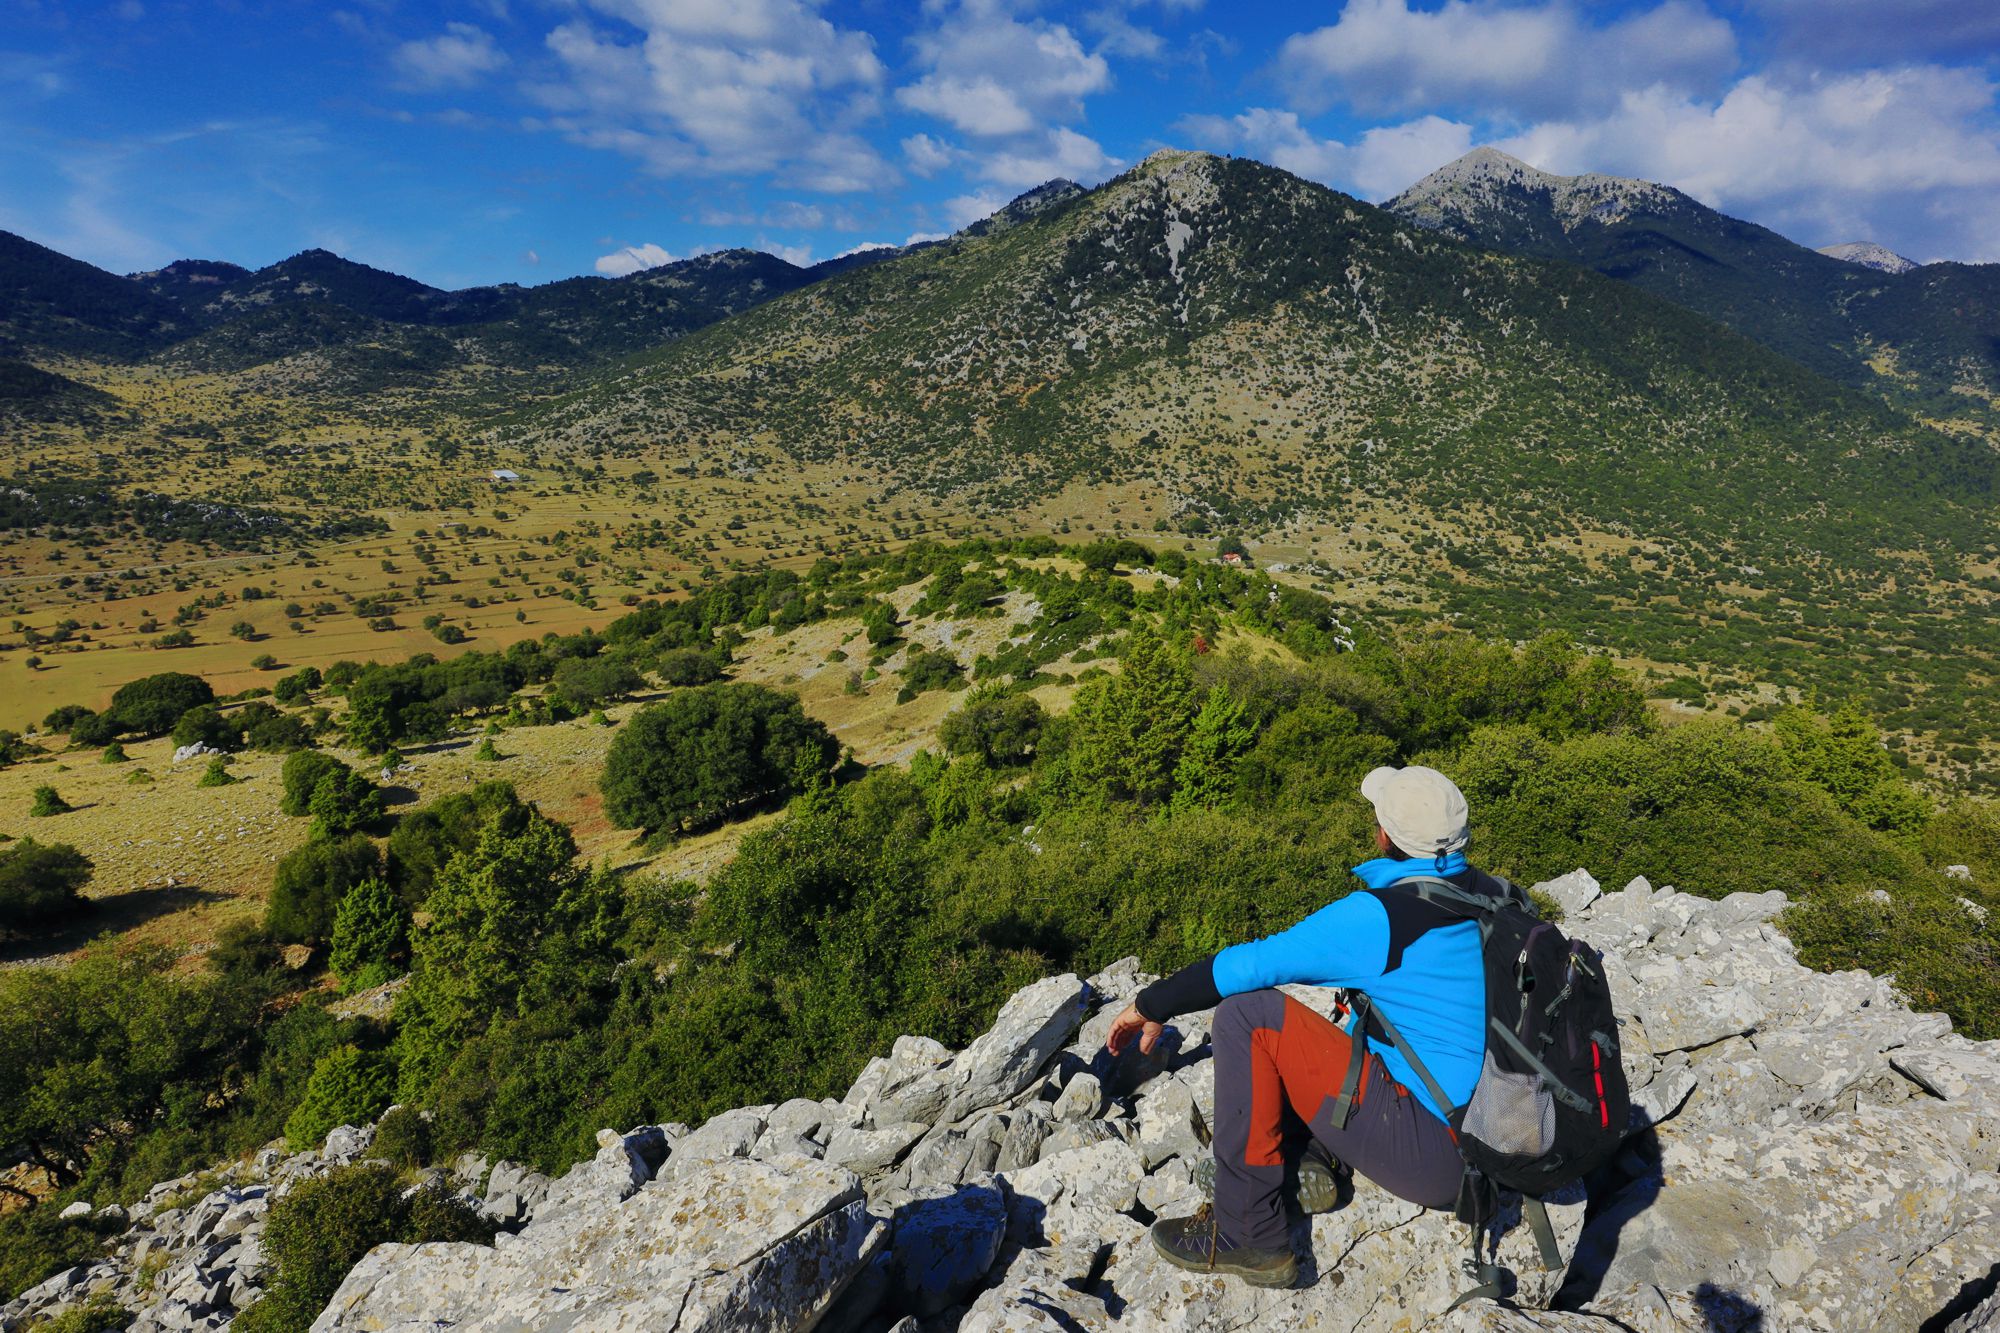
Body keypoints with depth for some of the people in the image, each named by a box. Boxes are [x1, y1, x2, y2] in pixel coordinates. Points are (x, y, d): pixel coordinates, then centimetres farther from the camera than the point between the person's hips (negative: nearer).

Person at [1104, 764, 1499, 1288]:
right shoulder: (1493, 894, 5)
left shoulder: (1380, 915, -20)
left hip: (1432, 1157, -9)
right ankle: (1313, 1158, 11)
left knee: (1248, 1014, -13)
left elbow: (1249, 964, -15)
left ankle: (1248, 1236, -4)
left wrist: (1151, 1005, -1)